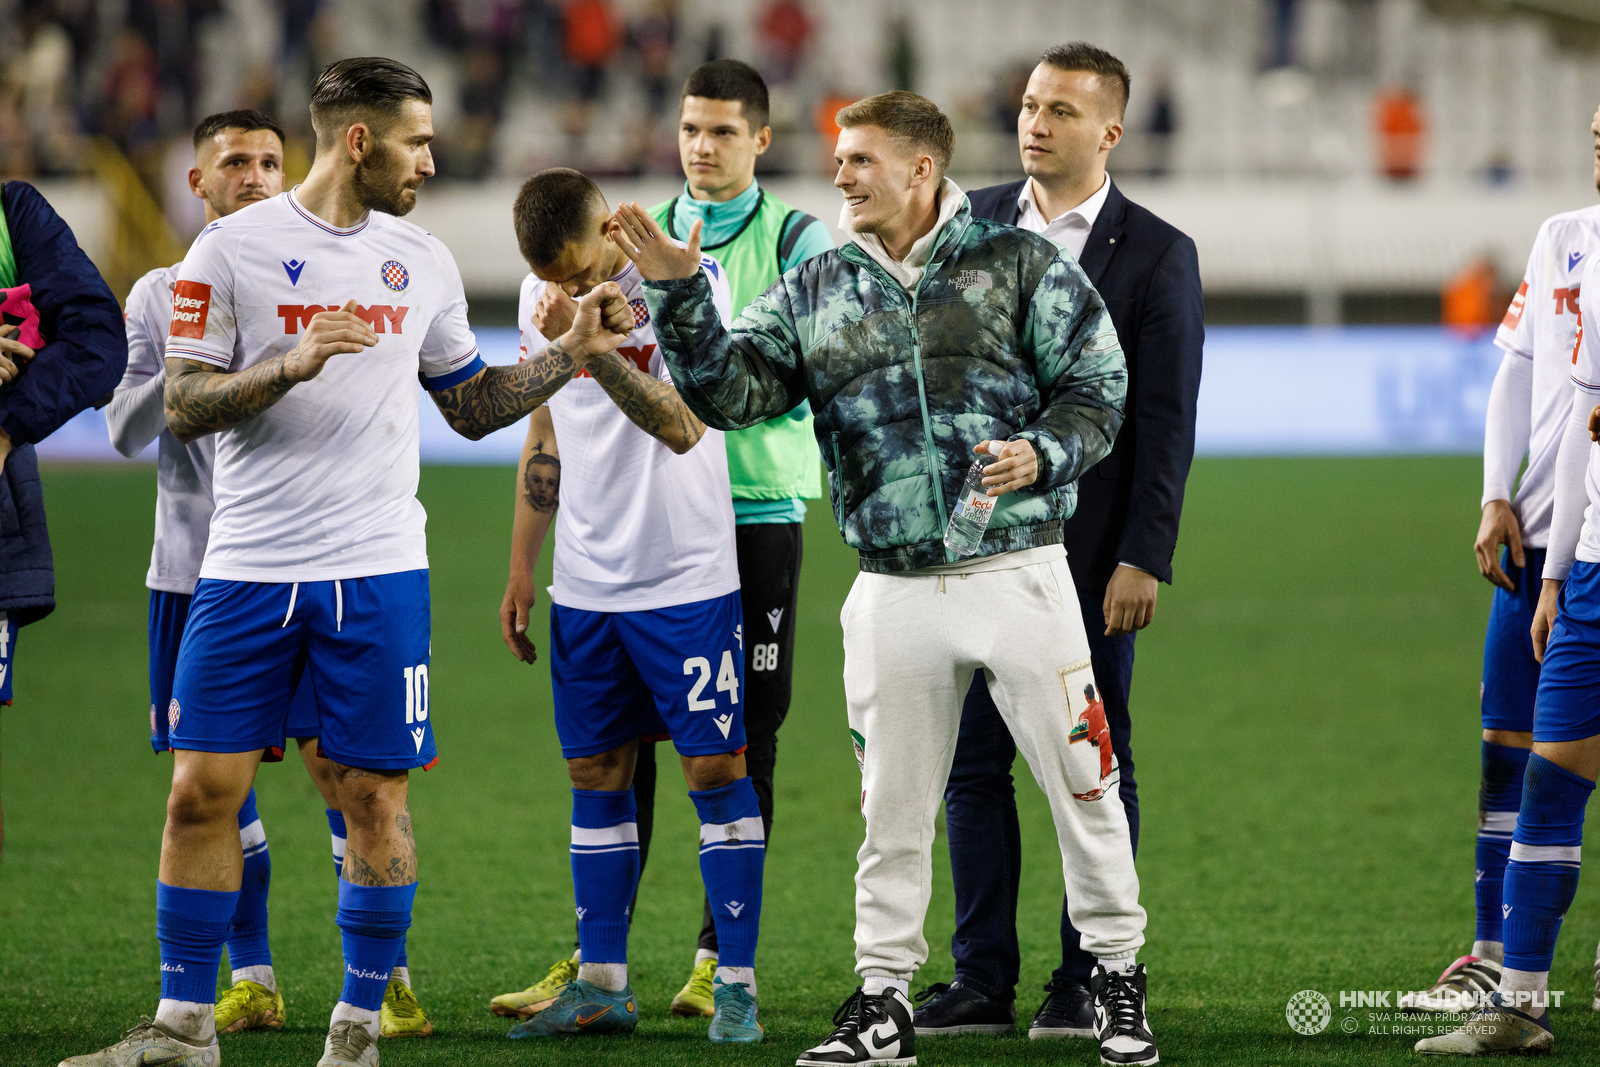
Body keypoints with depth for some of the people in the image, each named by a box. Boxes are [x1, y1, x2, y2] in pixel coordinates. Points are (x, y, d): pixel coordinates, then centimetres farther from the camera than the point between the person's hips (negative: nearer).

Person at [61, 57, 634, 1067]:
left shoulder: (424, 262, 11)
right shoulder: (232, 248, -2)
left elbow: (475, 406, 20)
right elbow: (185, 408, -5)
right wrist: (292, 363, -18)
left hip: (379, 568, 2)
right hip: (249, 567, -2)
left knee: (376, 795, 0)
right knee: (203, 789, -2)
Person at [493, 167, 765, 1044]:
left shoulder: (689, 279, -14)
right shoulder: (542, 296, 6)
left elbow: (683, 425, -25)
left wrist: (586, 343, -33)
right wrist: (522, 566, 18)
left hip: (687, 575, -6)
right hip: (584, 581, 6)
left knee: (714, 766, -5)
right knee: (595, 774, 7)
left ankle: (736, 983, 0)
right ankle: (602, 983, 14)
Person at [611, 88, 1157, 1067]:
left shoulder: (1021, 264, 1)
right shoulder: (815, 292, 11)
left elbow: (1097, 388, 0)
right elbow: (730, 391, 3)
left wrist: (1039, 456, -17)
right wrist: (678, 296, -9)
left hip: (1019, 572, -3)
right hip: (897, 591, 3)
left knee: (1080, 784, 1)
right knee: (894, 806, 7)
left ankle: (1118, 977, 15)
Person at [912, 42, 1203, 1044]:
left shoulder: (1157, 255, -3)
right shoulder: (971, 223, 8)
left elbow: (1166, 425, -6)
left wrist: (1143, 560, -12)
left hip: (1091, 548, -4)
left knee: (1094, 765, 3)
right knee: (976, 761, 5)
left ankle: (1090, 982, 9)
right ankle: (982, 979, 11)